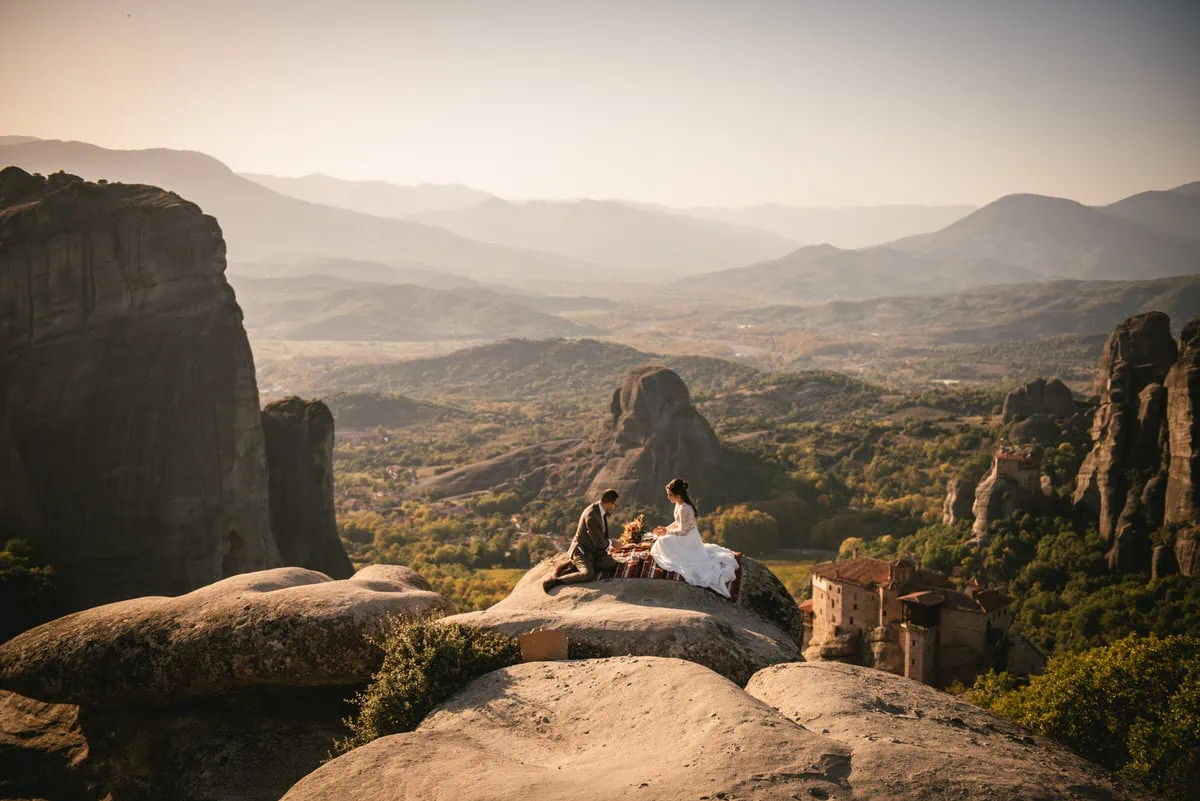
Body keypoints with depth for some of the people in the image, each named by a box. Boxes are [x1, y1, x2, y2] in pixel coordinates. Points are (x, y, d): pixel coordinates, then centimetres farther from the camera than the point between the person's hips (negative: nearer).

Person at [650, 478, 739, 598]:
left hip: (688, 540, -10)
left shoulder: (684, 509, -29)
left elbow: (683, 531, -23)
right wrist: (665, 529, 4)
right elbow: (678, 523, 14)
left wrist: (667, 532, -12)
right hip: (691, 538, 10)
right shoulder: (679, 505, 1)